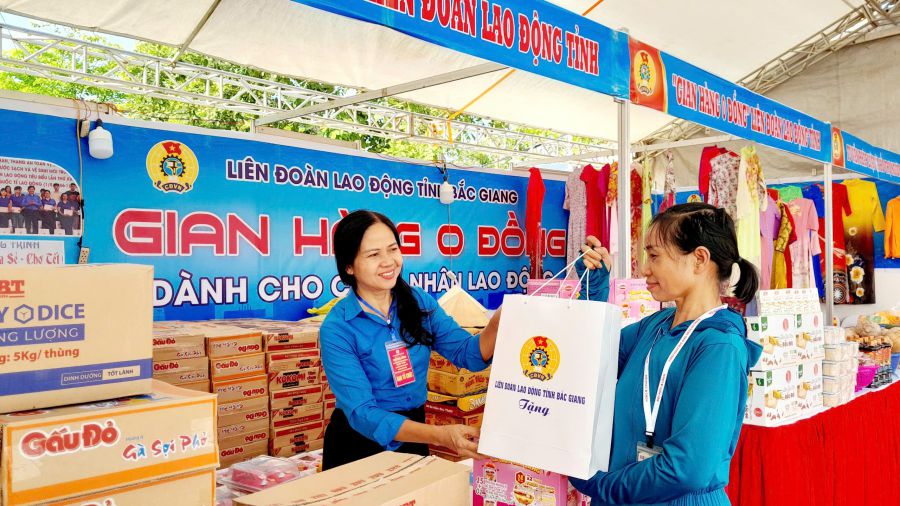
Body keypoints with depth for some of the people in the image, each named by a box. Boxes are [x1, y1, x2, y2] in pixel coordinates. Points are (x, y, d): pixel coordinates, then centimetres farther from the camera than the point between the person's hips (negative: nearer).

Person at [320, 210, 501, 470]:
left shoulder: (419, 302, -4)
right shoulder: (337, 329, -18)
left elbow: (469, 353, -7)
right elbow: (362, 413, -24)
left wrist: (499, 321, -28)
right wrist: (441, 435, -35)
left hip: (413, 440, 4)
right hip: (360, 448, -3)